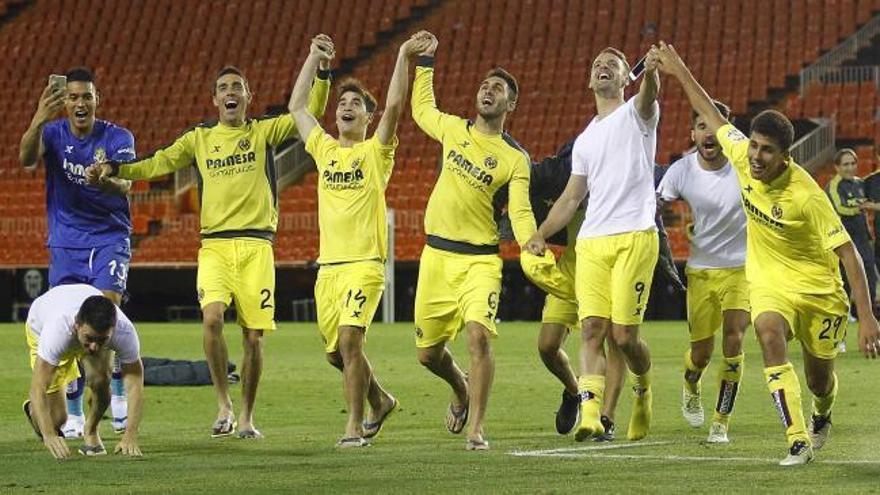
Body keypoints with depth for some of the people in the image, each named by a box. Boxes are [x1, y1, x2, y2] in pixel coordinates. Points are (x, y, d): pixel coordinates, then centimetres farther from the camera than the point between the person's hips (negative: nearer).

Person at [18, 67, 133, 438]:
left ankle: (118, 393, -2)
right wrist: (38, 120, -44)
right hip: (66, 244, 2)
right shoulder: (53, 133, -2)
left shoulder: (117, 138, -5)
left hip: (110, 238, -2)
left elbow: (125, 185, -21)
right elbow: (26, 159, -24)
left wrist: (107, 180, -46)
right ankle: (74, 414, 8)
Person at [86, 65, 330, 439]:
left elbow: (311, 113, 3)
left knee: (254, 336, -1)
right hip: (214, 245, 0)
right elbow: (157, 164, 11)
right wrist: (115, 169, -3)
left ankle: (246, 416, 15)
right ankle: (223, 404, -8)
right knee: (212, 318, -22)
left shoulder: (264, 132, 10)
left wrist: (322, 73, -9)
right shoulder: (199, 139, 14)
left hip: (256, 245, 0)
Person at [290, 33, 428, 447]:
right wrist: (314, 58, 22)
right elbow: (297, 106, 22)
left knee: (349, 340, -19)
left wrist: (404, 56, -17)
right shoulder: (325, 150, 16)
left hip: (364, 263, -6)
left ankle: (355, 427, -12)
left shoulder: (375, 152, 2)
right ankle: (380, 401, 34)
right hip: (328, 265, 6)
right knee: (335, 351, 10)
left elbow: (394, 106, -12)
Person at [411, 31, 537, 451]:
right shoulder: (453, 129, 7)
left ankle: (476, 429, -17)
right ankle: (461, 390, 42)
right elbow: (421, 109, 28)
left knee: (478, 336, -23)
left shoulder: (515, 159, -3)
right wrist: (425, 62, 26)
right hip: (436, 255, 4)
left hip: (479, 260, -4)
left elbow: (520, 213, -10)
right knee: (428, 353, 9)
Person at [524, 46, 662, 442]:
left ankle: (643, 390, 22)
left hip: (634, 238, -5)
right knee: (592, 328, -9)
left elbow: (649, 96, -19)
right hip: (591, 242, 5)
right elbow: (571, 198, 24)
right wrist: (540, 235, 9)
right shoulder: (585, 141, 24)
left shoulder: (636, 114, 6)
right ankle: (590, 412, -18)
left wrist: (651, 71, -44)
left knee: (624, 334, -7)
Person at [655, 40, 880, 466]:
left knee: (819, 378, 8)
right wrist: (681, 74, 11)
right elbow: (714, 118, 7)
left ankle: (822, 415, 49)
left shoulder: (806, 195, -28)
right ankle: (798, 440, -29)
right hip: (769, 283, 3)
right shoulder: (742, 155, -14)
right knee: (769, 334, -29)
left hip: (819, 288, -3)